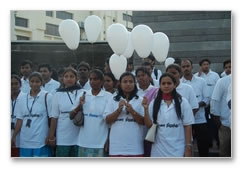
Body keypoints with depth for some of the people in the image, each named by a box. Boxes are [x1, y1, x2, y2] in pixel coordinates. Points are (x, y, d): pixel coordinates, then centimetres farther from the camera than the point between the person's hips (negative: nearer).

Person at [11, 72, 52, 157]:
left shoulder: (47, 97, -3)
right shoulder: (23, 98, 9)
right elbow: (20, 119, 9)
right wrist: (14, 136, 5)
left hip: (41, 141, -4)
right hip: (25, 141, 4)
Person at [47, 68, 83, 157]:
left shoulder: (82, 93, 2)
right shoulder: (58, 94, 2)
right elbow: (54, 117, 1)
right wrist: (51, 136, 0)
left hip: (78, 136, 0)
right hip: (62, 138, 0)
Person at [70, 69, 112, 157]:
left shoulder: (109, 97, -5)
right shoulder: (82, 96, 5)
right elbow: (71, 116, 6)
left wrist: (108, 142, -2)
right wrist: (79, 106, -12)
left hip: (100, 143, -3)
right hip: (84, 143, 3)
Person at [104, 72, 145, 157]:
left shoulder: (140, 101, 4)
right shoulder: (112, 100, 7)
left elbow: (144, 121, -2)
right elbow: (107, 120, 1)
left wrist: (132, 111, -17)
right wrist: (119, 110, -14)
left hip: (135, 147, 0)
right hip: (117, 147, 1)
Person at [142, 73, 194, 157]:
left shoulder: (182, 102, -3)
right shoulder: (154, 103, 3)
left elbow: (187, 126, -3)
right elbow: (149, 125, 0)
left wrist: (188, 147, -6)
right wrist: (146, 109, -13)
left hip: (178, 150, -2)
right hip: (159, 150, 2)